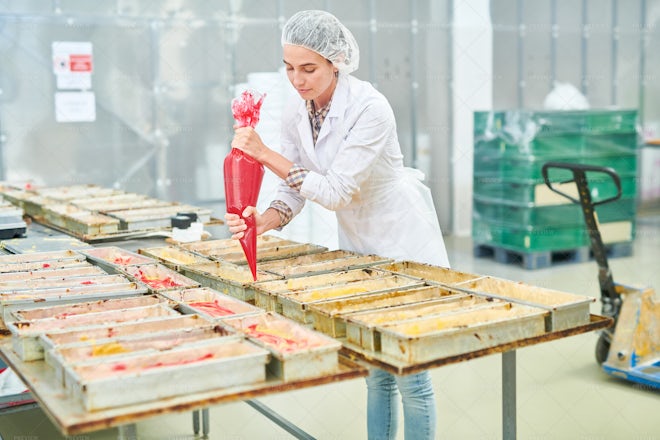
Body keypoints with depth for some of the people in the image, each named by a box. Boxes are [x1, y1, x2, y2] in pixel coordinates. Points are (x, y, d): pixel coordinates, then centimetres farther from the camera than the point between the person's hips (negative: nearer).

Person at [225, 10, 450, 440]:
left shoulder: (369, 107, -25)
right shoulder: (295, 114, -4)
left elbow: (335, 191, -27)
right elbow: (295, 190, 0)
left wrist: (265, 153, -29)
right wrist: (263, 220, -21)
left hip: (403, 241, -6)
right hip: (357, 244, 6)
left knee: (409, 375, 0)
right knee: (376, 372, 14)